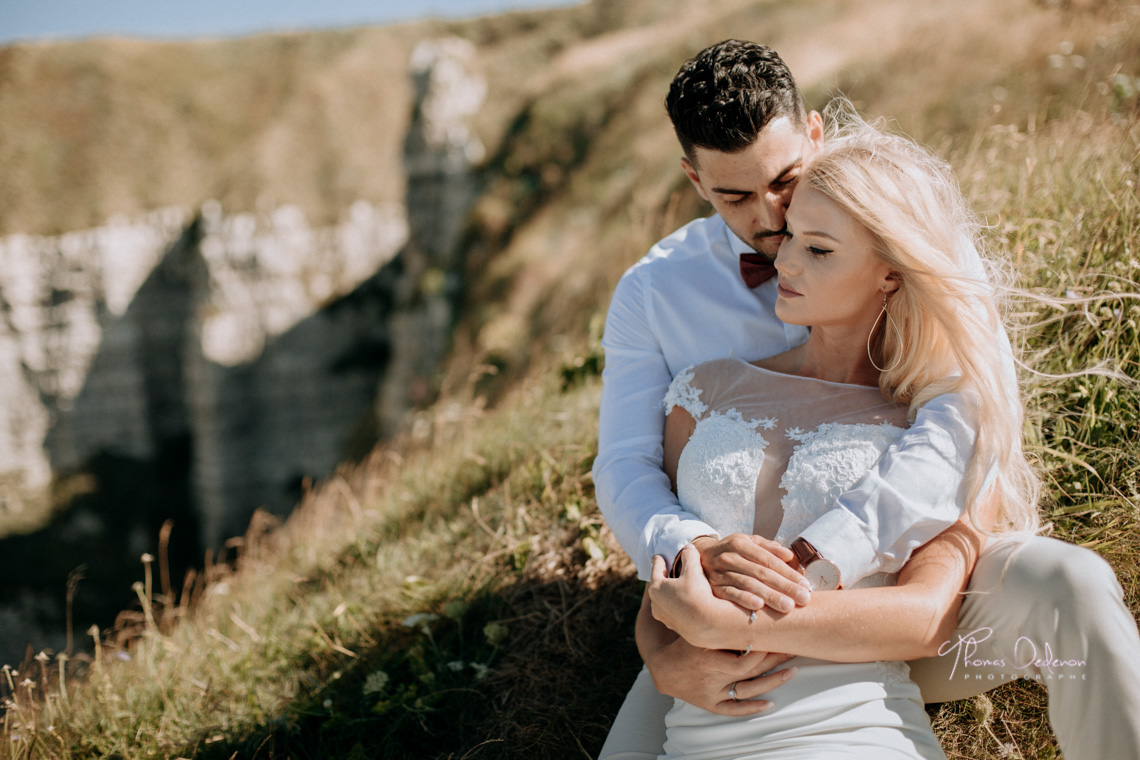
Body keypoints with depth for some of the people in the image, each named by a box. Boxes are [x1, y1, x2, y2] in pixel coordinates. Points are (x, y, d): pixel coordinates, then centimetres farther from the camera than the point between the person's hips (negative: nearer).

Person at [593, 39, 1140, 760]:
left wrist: (815, 560, -36)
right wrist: (695, 553, -32)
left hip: (912, 585, 0)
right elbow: (626, 466, -6)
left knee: (1068, 584, -30)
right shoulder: (651, 293, 1)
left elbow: (965, 417, -21)